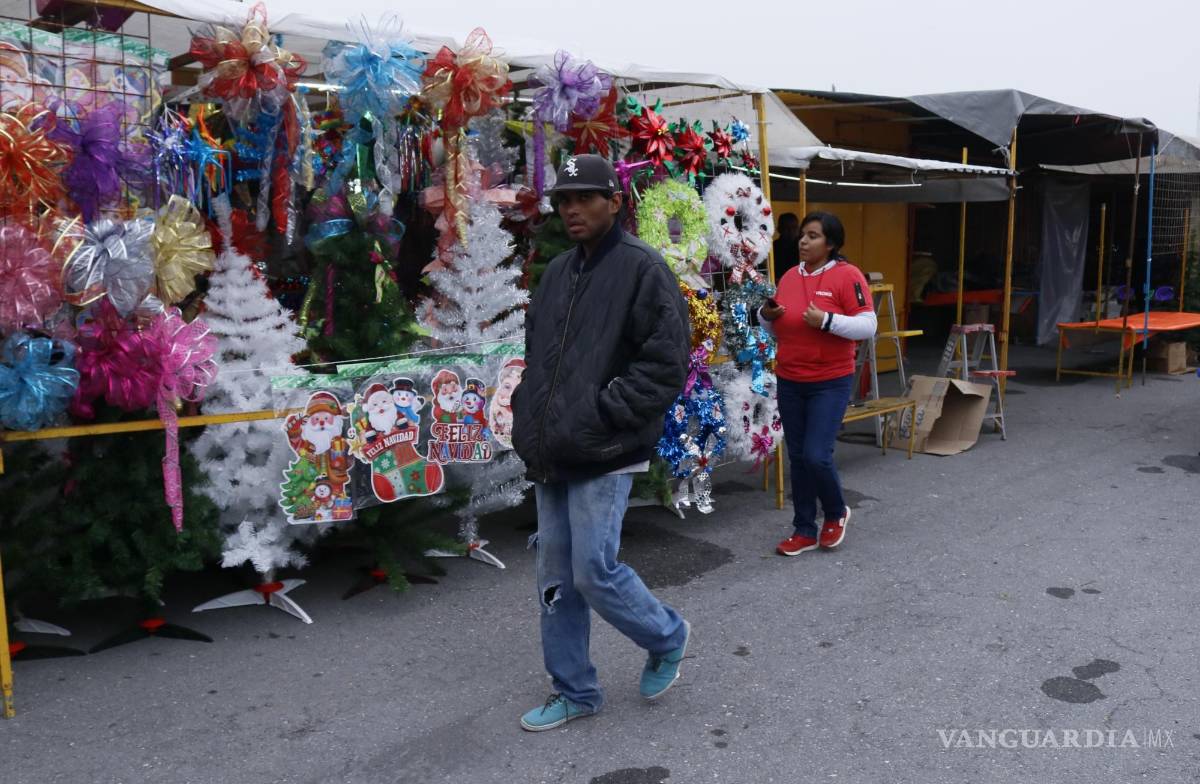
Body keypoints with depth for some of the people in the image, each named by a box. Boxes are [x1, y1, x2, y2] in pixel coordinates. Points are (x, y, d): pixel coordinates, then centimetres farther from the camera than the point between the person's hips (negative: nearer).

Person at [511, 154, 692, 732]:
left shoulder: (642, 268, -9)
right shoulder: (556, 272, 14)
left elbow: (667, 361, -15)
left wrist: (604, 412, -17)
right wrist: (528, 418, 10)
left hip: (602, 456, -7)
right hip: (551, 455, 7)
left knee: (594, 571, -4)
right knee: (555, 577, 11)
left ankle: (666, 638, 25)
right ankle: (573, 691, 26)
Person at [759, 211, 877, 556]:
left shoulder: (847, 275, -9)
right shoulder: (790, 276, 8)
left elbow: (867, 325, -12)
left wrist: (826, 320, -23)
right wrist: (766, 315, -4)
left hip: (830, 382, -5)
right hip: (789, 382, 6)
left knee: (817, 456, -10)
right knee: (798, 458, 9)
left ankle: (836, 513, 20)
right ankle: (804, 531, 21)